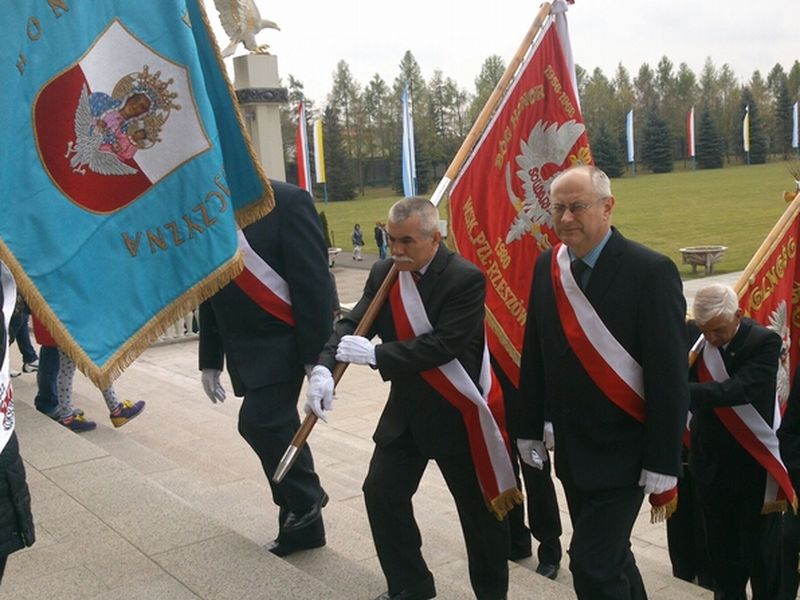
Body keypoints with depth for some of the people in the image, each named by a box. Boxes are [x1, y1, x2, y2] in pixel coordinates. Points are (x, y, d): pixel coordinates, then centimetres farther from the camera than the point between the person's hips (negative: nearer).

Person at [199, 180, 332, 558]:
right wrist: (210, 360, 14)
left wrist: (317, 354, -17)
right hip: (243, 350, 7)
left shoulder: (286, 202, -12)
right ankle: (303, 526, 26)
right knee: (275, 428, 12)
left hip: (283, 342, -6)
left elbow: (313, 280, -15)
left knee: (259, 421, -18)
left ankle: (305, 498, 7)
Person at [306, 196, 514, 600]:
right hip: (406, 408, 6)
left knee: (479, 508, 9)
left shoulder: (466, 278, -20)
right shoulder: (383, 273, 0)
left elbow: (443, 345, -28)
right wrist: (324, 367, -25)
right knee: (381, 493, 6)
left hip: (455, 413, -6)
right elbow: (352, 323, -7)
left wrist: (376, 354, -28)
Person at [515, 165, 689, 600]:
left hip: (622, 452, -6)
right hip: (571, 449, 6)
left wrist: (662, 460, -15)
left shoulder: (650, 271, -16)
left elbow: (670, 375, -16)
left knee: (593, 563, -7)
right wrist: (530, 430, 10)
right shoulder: (547, 267, 2)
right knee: (609, 557, 19)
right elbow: (534, 355, 9)